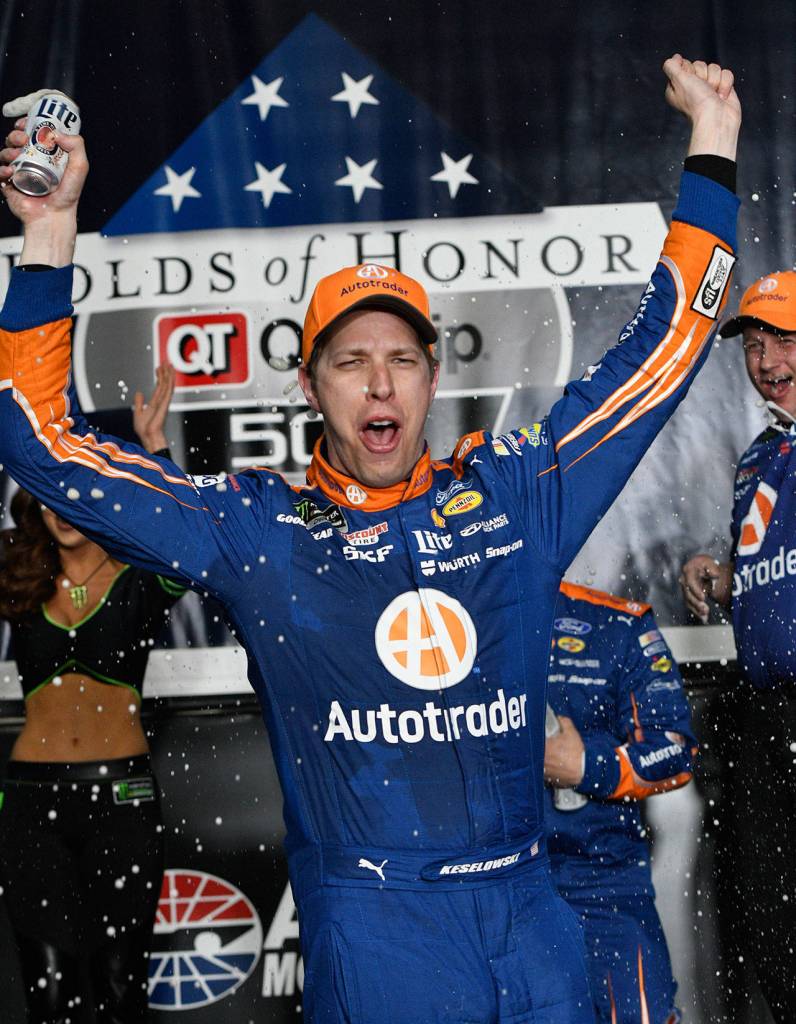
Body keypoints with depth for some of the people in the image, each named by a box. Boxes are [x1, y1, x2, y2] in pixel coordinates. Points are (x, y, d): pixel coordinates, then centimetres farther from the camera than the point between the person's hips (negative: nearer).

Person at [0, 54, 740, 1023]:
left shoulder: (514, 491, 7)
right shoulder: (256, 530, 2)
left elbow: (660, 348, 15)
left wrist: (711, 143, 16)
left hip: (530, 915, 3)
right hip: (370, 933, -3)